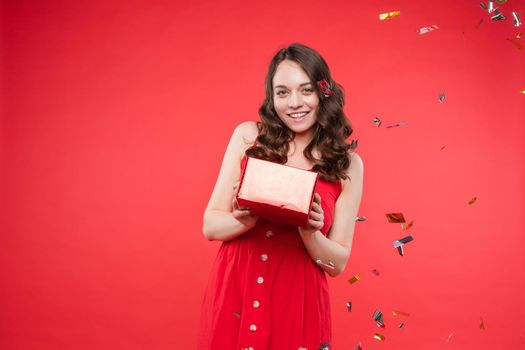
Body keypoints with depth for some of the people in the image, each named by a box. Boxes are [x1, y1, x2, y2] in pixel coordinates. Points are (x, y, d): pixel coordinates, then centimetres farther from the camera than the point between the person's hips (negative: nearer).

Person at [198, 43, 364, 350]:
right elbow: (210, 225, -1)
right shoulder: (248, 137, -1)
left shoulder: (347, 164, -3)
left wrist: (308, 230, -20)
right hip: (233, 298, 1)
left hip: (297, 305, -1)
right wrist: (248, 218, -20)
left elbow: (338, 264, -1)